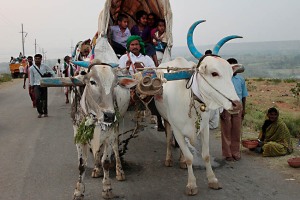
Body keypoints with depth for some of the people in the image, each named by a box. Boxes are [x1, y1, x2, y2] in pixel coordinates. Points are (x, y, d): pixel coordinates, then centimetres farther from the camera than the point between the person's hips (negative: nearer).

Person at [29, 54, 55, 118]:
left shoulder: (45, 66, 2)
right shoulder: (31, 68, 2)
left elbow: (52, 72, 9)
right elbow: (31, 78, 6)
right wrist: (32, 86, 5)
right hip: (36, 85, -1)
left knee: (44, 99, 6)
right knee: (37, 98, -17)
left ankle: (45, 112, 22)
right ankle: (40, 112, -2)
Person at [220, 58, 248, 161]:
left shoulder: (241, 79, 5)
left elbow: (244, 95, 12)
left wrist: (243, 110, 9)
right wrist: (221, 110, -9)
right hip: (226, 108, -3)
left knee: (237, 132, 10)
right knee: (226, 132, 5)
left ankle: (236, 153, 21)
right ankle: (227, 154, 15)